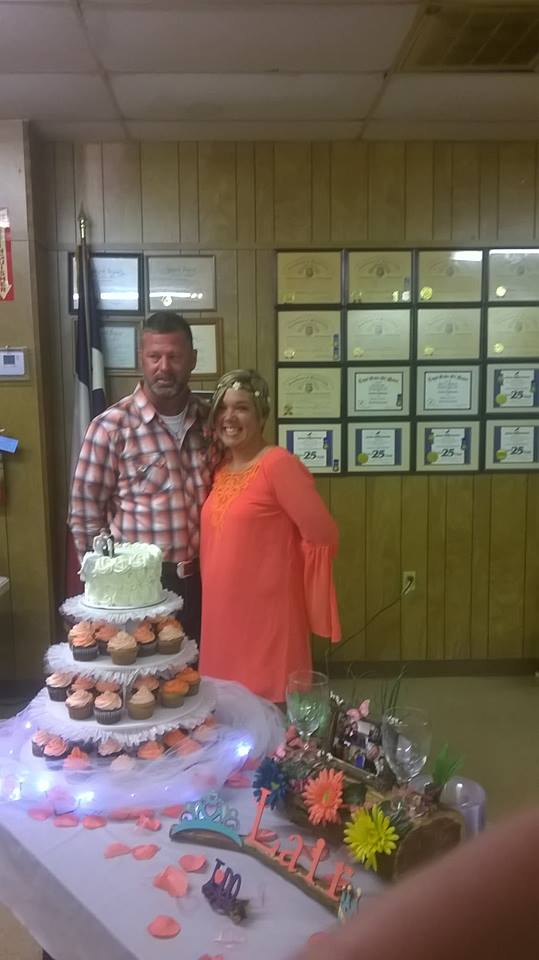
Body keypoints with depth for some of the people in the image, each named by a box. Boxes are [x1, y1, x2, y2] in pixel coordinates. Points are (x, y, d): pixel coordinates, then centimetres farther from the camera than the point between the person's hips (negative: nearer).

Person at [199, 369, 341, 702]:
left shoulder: (279, 464, -14)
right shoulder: (220, 467, 10)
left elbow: (323, 537, -16)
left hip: (267, 615, -7)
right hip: (221, 614, 7)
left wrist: (278, 566, -3)